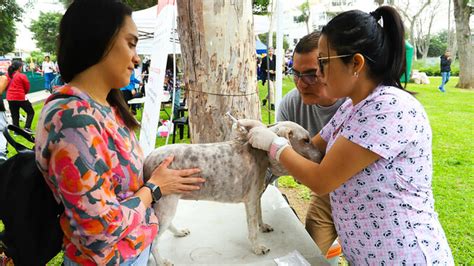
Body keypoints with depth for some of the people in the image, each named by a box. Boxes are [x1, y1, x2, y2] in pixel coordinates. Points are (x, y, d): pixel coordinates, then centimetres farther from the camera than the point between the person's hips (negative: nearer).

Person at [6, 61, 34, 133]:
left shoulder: (8, 75, 6)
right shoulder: (22, 76, -10)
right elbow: (27, 88, -2)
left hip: (10, 98, 6)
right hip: (20, 97, -6)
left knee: (14, 115, 12)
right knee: (31, 112, 9)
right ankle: (27, 128, -2)